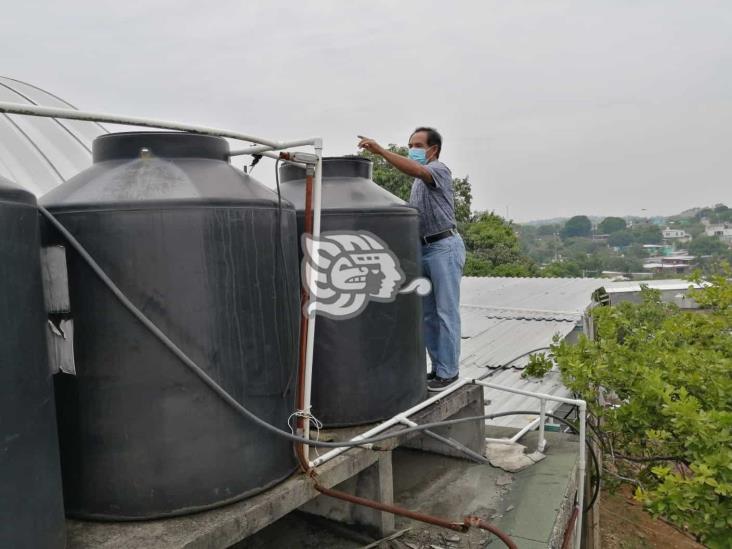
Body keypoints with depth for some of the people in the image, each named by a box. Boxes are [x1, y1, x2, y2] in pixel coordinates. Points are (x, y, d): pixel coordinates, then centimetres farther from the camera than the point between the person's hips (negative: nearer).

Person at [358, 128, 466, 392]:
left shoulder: (439, 170, -6)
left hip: (444, 247, -9)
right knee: (427, 314, 10)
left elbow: (414, 170, -29)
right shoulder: (420, 180, 21)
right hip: (423, 249, 9)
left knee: (446, 312, -4)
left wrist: (380, 150, -33)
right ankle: (438, 367, 20)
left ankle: (448, 371, 3)